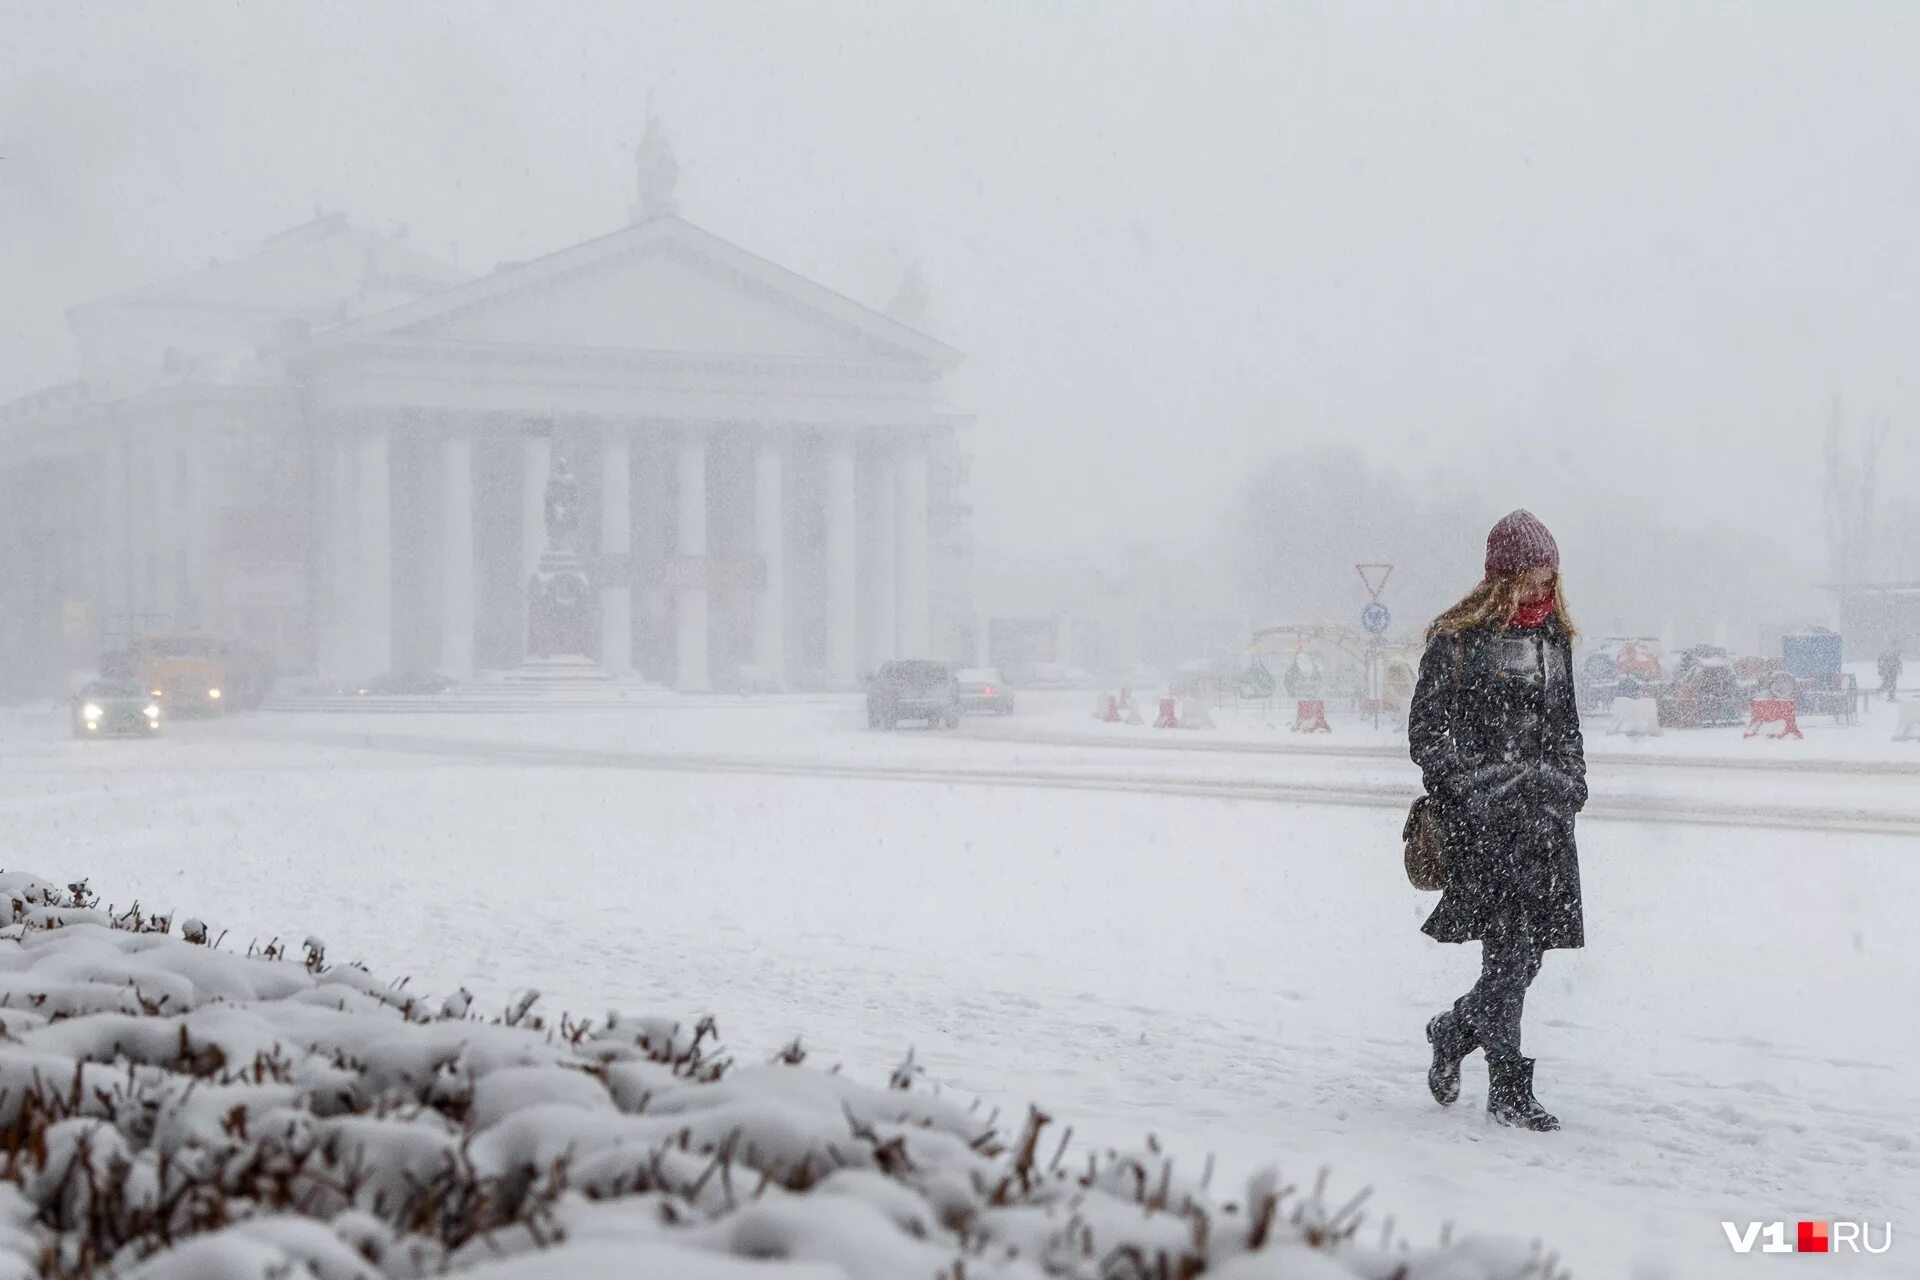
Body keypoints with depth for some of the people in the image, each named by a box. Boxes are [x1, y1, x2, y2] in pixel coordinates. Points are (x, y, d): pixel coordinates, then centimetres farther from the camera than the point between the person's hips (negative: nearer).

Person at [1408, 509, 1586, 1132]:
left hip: (1543, 810, 6)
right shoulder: (1458, 638, -3)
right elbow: (1426, 731, -3)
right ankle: (1508, 1087, -6)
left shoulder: (1554, 636, 16)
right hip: (1482, 814, -6)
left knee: (1533, 942, 2)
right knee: (1512, 939, -13)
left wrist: (1570, 783, 11)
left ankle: (1454, 1031, 26)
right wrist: (1478, 784, -12)